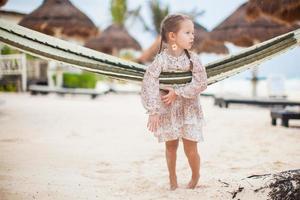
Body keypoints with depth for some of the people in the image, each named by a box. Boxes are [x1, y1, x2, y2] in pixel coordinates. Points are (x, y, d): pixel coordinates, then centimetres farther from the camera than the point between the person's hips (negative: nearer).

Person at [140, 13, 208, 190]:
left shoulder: (193, 58, -10)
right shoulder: (161, 59, -14)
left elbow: (201, 83, -13)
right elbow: (149, 84, -16)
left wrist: (177, 92, -19)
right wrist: (153, 111, -20)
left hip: (189, 109, 0)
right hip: (167, 110, 0)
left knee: (191, 149, 1)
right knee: (171, 146, 12)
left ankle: (196, 176, 28)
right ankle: (172, 179, 32)